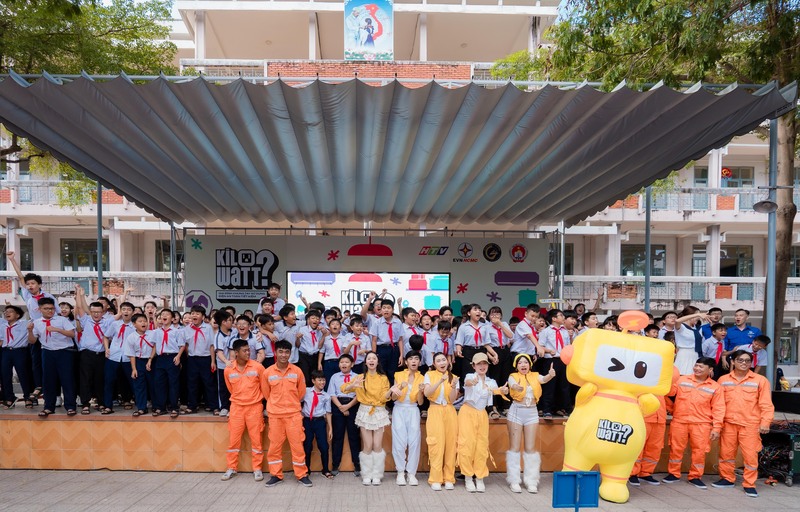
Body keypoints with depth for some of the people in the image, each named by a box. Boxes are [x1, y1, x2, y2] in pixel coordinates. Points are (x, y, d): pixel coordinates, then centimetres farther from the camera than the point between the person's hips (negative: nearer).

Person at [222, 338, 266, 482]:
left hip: (254, 407, -2)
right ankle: (231, 468, 21)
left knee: (256, 439, 2)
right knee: (233, 439, 7)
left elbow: (264, 386, 4)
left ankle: (257, 469, 13)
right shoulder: (228, 370, -3)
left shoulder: (257, 367, -9)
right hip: (236, 407, 2)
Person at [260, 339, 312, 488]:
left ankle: (302, 475, 12)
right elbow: (266, 393, 10)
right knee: (275, 446, 7)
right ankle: (276, 475, 19)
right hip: (275, 415, 1)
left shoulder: (297, 371, -3)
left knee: (297, 445, 2)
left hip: (293, 414, 0)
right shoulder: (267, 372, -4)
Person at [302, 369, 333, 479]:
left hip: (320, 421, 0)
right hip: (307, 421, 0)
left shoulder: (326, 396, 2)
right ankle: (306, 470, 23)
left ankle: (325, 470, 16)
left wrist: (330, 428, 4)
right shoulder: (306, 391, 0)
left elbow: (328, 412, 4)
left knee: (323, 446, -1)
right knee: (307, 446, 6)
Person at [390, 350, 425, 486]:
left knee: (414, 441, -6)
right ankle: (400, 472, 5)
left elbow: (420, 402, 3)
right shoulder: (398, 375, 1)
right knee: (399, 442, -6)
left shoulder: (421, 378, 4)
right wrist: (400, 387, -19)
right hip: (399, 410, -1)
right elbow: (393, 398, -1)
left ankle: (411, 473, 2)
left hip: (413, 411, 1)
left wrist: (420, 391, -16)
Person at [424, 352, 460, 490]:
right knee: (437, 444, -10)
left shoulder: (453, 377, 11)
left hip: (450, 412, 2)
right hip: (435, 411, -2)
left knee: (450, 444, -3)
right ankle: (435, 479, -4)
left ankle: (449, 478, 6)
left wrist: (453, 387, -16)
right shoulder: (429, 375, 3)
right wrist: (440, 381, -21)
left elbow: (452, 399, 2)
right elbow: (427, 393, -11)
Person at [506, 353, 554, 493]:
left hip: (532, 413, 2)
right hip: (516, 412, -2)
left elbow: (543, 379, -15)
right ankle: (514, 480, 8)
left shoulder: (535, 376, 6)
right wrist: (516, 387, -48)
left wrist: (551, 375, -38)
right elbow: (513, 384, -24)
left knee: (530, 448, 5)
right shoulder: (513, 377, -1)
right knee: (515, 447, 2)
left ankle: (531, 481, 11)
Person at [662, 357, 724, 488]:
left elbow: (718, 409, 0)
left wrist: (716, 428, -5)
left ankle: (695, 477, 16)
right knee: (676, 448, 6)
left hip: (701, 424, -1)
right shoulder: (682, 380, 6)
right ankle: (673, 474, 20)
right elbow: (670, 391, -3)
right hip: (679, 421, 1)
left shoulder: (715, 387, 2)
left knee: (699, 450, 0)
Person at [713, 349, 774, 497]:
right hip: (728, 423, 3)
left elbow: (766, 404, -2)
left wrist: (765, 423, -10)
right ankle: (727, 478, 24)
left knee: (750, 455, -1)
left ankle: (749, 484, 11)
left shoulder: (760, 380, 0)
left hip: (750, 424, -2)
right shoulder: (723, 380, 8)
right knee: (726, 452, 9)